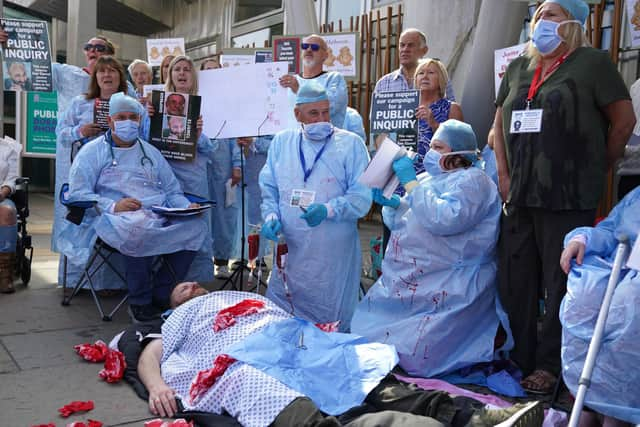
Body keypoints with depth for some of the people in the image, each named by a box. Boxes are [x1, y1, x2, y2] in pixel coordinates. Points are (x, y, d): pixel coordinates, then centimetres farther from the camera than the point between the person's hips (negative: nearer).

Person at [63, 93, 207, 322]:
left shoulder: (151, 152, 27)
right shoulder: (93, 151, 11)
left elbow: (173, 191, 23)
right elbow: (77, 194, -1)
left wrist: (187, 207, 0)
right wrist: (113, 206, -17)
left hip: (161, 217, 5)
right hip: (116, 218, -5)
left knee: (195, 224, -24)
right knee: (138, 228, -40)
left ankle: (160, 298, -15)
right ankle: (140, 302, -19)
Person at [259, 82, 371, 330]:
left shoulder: (350, 144, -1)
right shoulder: (281, 142, 10)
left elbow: (362, 197, -8)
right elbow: (268, 188, 14)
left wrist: (328, 210, -23)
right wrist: (271, 216, -5)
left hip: (334, 256, -3)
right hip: (290, 252, 3)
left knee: (332, 326, 6)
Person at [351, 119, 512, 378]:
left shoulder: (473, 181, -10)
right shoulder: (427, 178, 16)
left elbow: (443, 219, -27)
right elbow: (401, 222, 18)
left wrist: (410, 182, -22)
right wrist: (390, 202, -3)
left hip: (449, 287, -8)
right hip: (407, 283, 9)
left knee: (413, 355, -14)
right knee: (366, 329, 1)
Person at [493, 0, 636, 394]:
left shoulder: (592, 62, -1)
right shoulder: (518, 69, 15)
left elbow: (624, 120, -2)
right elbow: (500, 122, 19)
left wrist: (597, 170, 2)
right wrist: (504, 175, 9)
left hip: (568, 198, -6)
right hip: (520, 195, 6)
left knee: (561, 285, 1)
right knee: (515, 282, 10)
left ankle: (549, 365, 13)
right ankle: (518, 358, 22)